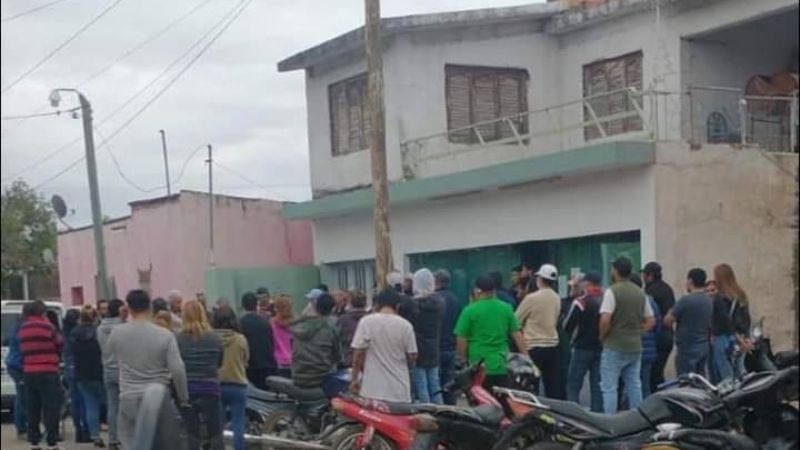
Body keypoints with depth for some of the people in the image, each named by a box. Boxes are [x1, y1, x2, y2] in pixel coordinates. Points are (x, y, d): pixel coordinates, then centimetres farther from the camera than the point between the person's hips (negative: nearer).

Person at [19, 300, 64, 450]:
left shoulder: (23, 328, 10)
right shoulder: (47, 326, -9)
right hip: (47, 372, -6)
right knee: (51, 409, -2)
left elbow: (23, 348, 12)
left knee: (33, 409, 11)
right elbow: (60, 344, 2)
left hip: (28, 373, 6)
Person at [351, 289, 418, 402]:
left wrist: (354, 379, 6)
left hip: (372, 389, -1)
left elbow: (358, 354, -5)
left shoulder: (366, 322, -5)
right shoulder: (406, 325, -3)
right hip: (399, 391, 1)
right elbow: (412, 357, 1)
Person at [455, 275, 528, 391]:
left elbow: (461, 339, -6)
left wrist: (463, 360, 8)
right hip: (501, 366, 4)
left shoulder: (470, 310, -7)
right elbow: (517, 335, 5)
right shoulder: (506, 308, 5)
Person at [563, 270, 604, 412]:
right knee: (597, 386, 9)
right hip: (602, 348, 5)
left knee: (573, 386, 0)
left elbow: (567, 327, -10)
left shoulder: (580, 302, -12)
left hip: (583, 349, -5)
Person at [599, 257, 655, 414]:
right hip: (635, 347, 6)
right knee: (634, 386, 11)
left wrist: (602, 337, -4)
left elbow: (605, 320, -20)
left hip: (614, 347, -6)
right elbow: (651, 321, 12)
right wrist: (636, 333, 14)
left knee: (609, 388, -2)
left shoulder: (612, 291, -12)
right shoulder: (640, 293, 10)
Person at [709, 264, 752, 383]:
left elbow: (726, 321, -15)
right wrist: (747, 337, 4)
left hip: (723, 340, -8)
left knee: (725, 379, -5)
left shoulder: (719, 298, -12)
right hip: (738, 341, 8)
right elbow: (746, 319, 9)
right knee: (738, 376, 12)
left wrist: (739, 340, -9)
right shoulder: (741, 296, 11)